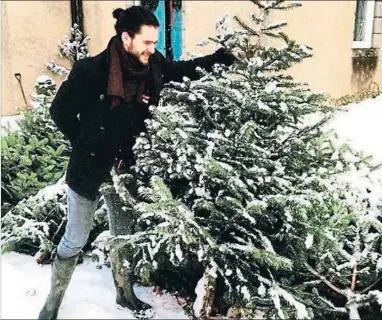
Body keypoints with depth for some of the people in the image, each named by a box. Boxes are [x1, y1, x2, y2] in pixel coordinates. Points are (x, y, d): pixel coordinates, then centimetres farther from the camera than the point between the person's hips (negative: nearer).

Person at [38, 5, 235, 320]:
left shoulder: (153, 65, -9)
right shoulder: (90, 70, -22)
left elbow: (180, 70, 13)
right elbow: (61, 111, -10)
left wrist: (214, 60, -1)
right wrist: (86, 146, -9)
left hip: (125, 169, 5)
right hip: (88, 168, -4)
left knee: (123, 235, 20)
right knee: (75, 240, 10)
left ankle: (125, 294, 41)